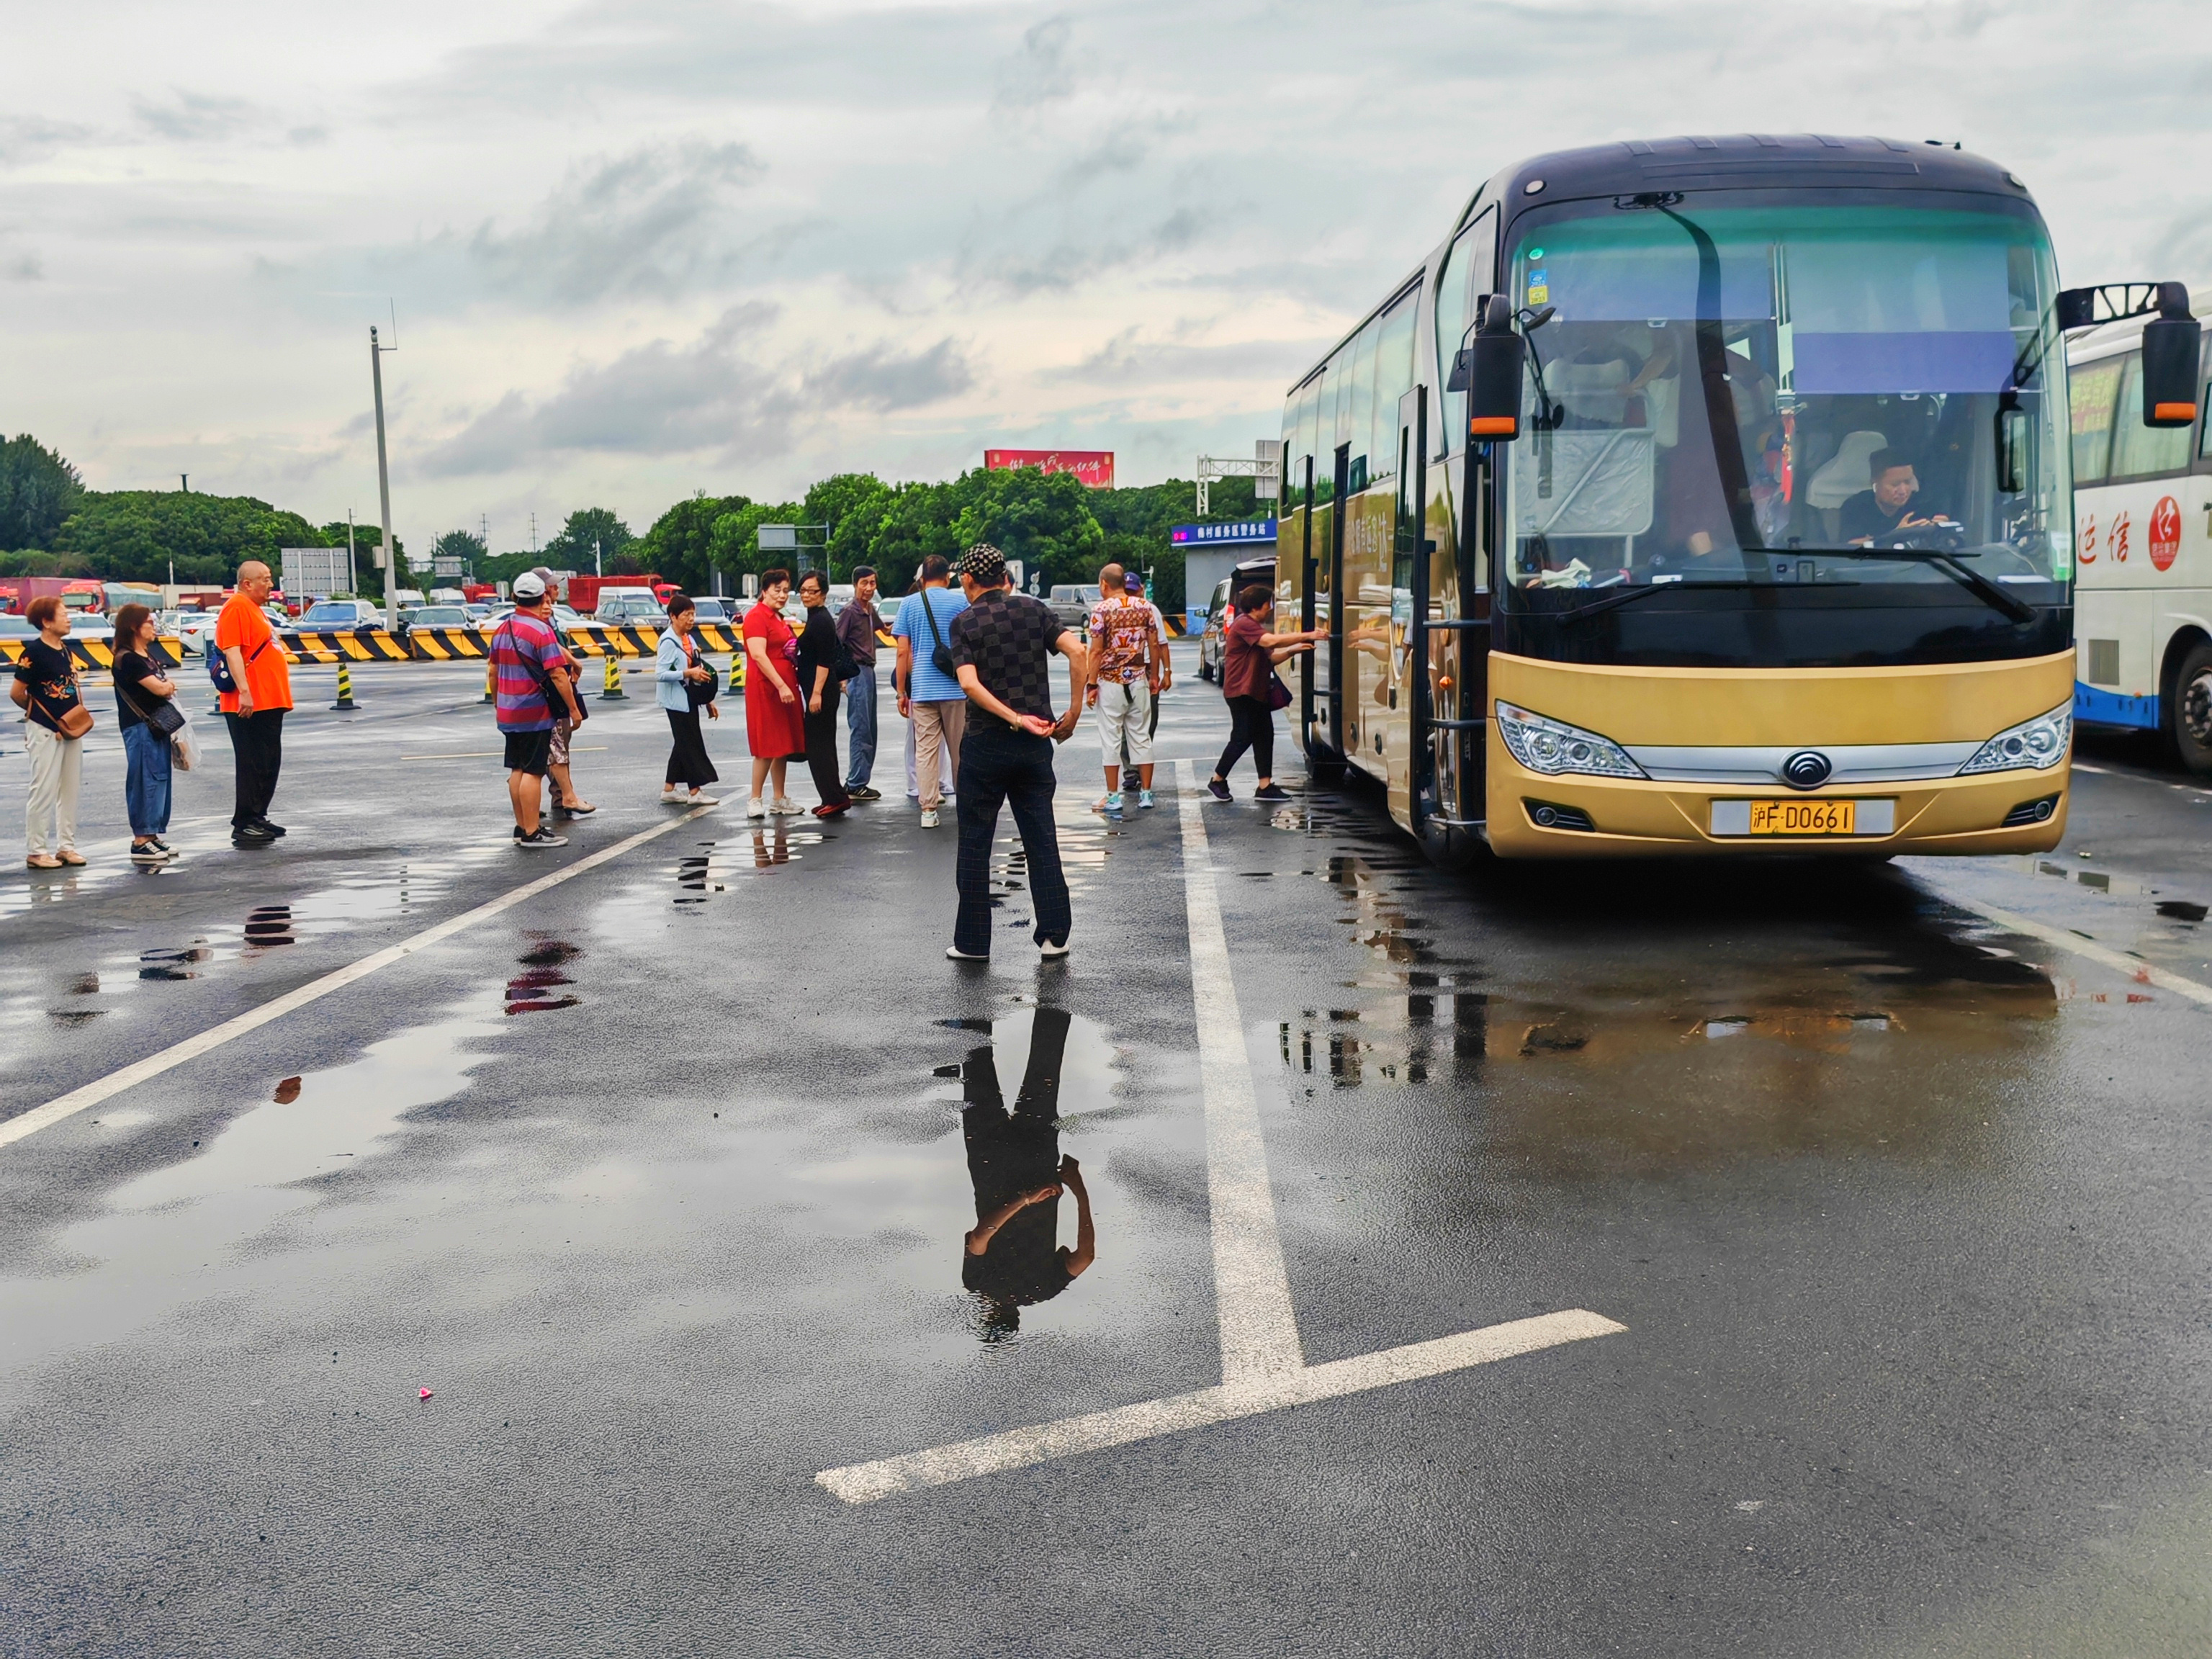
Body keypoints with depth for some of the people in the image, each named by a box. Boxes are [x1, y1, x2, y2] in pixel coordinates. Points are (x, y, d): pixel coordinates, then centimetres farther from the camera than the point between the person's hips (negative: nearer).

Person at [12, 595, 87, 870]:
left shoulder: (64, 649, 8)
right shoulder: (33, 652, -14)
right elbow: (17, 693, -12)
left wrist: (79, 713, 6)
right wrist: (37, 712, 3)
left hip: (72, 728, 8)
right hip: (45, 730, -7)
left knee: (70, 788, 11)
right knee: (44, 790, -3)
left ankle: (66, 846, 20)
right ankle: (35, 850, 5)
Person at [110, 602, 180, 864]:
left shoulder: (149, 655, 17)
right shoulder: (127, 659, -13)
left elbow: (167, 688, 16)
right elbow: (159, 689, -18)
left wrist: (166, 686, -5)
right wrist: (168, 685, 3)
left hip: (157, 724, 9)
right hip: (139, 726, -9)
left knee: (160, 778, 11)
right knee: (145, 780, -9)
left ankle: (152, 836, 17)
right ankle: (140, 841, -7)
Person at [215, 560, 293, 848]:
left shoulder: (255, 609, 20)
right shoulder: (237, 608, -12)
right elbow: (232, 652, -22)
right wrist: (244, 692, -29)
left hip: (269, 703, 10)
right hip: (250, 705, -10)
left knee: (269, 764, 14)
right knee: (252, 765, -8)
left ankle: (258, 819, 23)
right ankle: (243, 827, -4)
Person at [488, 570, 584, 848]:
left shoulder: (502, 630, 10)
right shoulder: (541, 631, -15)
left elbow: (493, 671, 17)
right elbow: (557, 676, -18)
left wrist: (498, 704, 28)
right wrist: (574, 709, -12)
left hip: (508, 713, 8)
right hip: (535, 715, -8)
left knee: (517, 770, 14)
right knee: (533, 772, -6)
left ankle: (521, 826, 20)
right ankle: (532, 833, -5)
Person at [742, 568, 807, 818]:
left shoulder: (779, 618, 19)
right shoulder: (757, 617, -11)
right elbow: (758, 655, -21)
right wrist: (781, 686, -26)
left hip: (785, 688, 9)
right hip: (765, 689, -9)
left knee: (784, 746, 10)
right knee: (767, 747, -8)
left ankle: (779, 800, 16)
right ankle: (755, 801, -3)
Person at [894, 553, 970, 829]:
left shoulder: (909, 604, 3)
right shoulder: (959, 603, 0)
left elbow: (903, 652, 1)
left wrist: (901, 692, 7)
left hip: (921, 689, 1)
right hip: (954, 688, -1)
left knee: (925, 750, 2)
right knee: (959, 749, 10)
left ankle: (928, 809, -2)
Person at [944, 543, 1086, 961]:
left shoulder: (964, 621, -3)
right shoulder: (1034, 609, 5)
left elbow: (969, 683, -18)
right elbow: (1077, 651, -8)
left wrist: (1014, 718, -16)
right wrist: (1073, 712, -5)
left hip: (985, 742, -3)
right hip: (1035, 744, 3)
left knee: (975, 844, 6)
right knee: (1042, 840, 9)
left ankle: (972, 942, 9)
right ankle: (1054, 935, 8)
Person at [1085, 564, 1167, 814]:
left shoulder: (1101, 609, -10)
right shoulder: (1145, 607, 3)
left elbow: (1097, 651, -12)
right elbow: (1154, 645, 5)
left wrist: (1092, 684, -8)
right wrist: (1154, 676, 15)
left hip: (1110, 681, -4)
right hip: (1139, 679, 4)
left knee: (1111, 739, 2)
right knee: (1141, 736, 11)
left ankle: (1113, 796, 3)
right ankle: (1146, 792, 12)